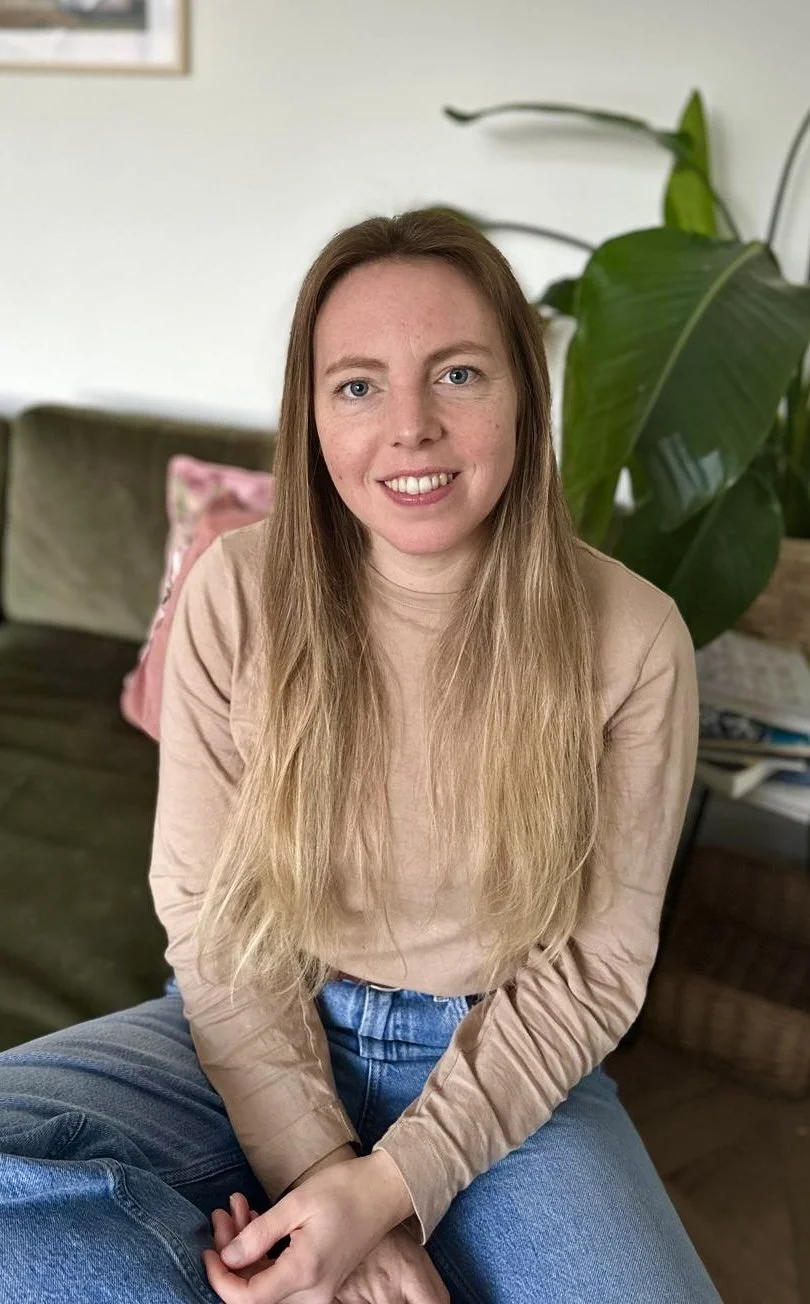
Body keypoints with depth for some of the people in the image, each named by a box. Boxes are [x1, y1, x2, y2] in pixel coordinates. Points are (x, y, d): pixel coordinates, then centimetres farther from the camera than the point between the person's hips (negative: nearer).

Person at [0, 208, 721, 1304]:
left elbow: (597, 956, -8)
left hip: (503, 1070, -1)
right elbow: (207, 913, -6)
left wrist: (393, 1184, -18)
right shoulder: (237, 594, -10)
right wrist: (319, 1168, -18)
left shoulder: (630, 638, -13)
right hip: (259, 1046, 2)